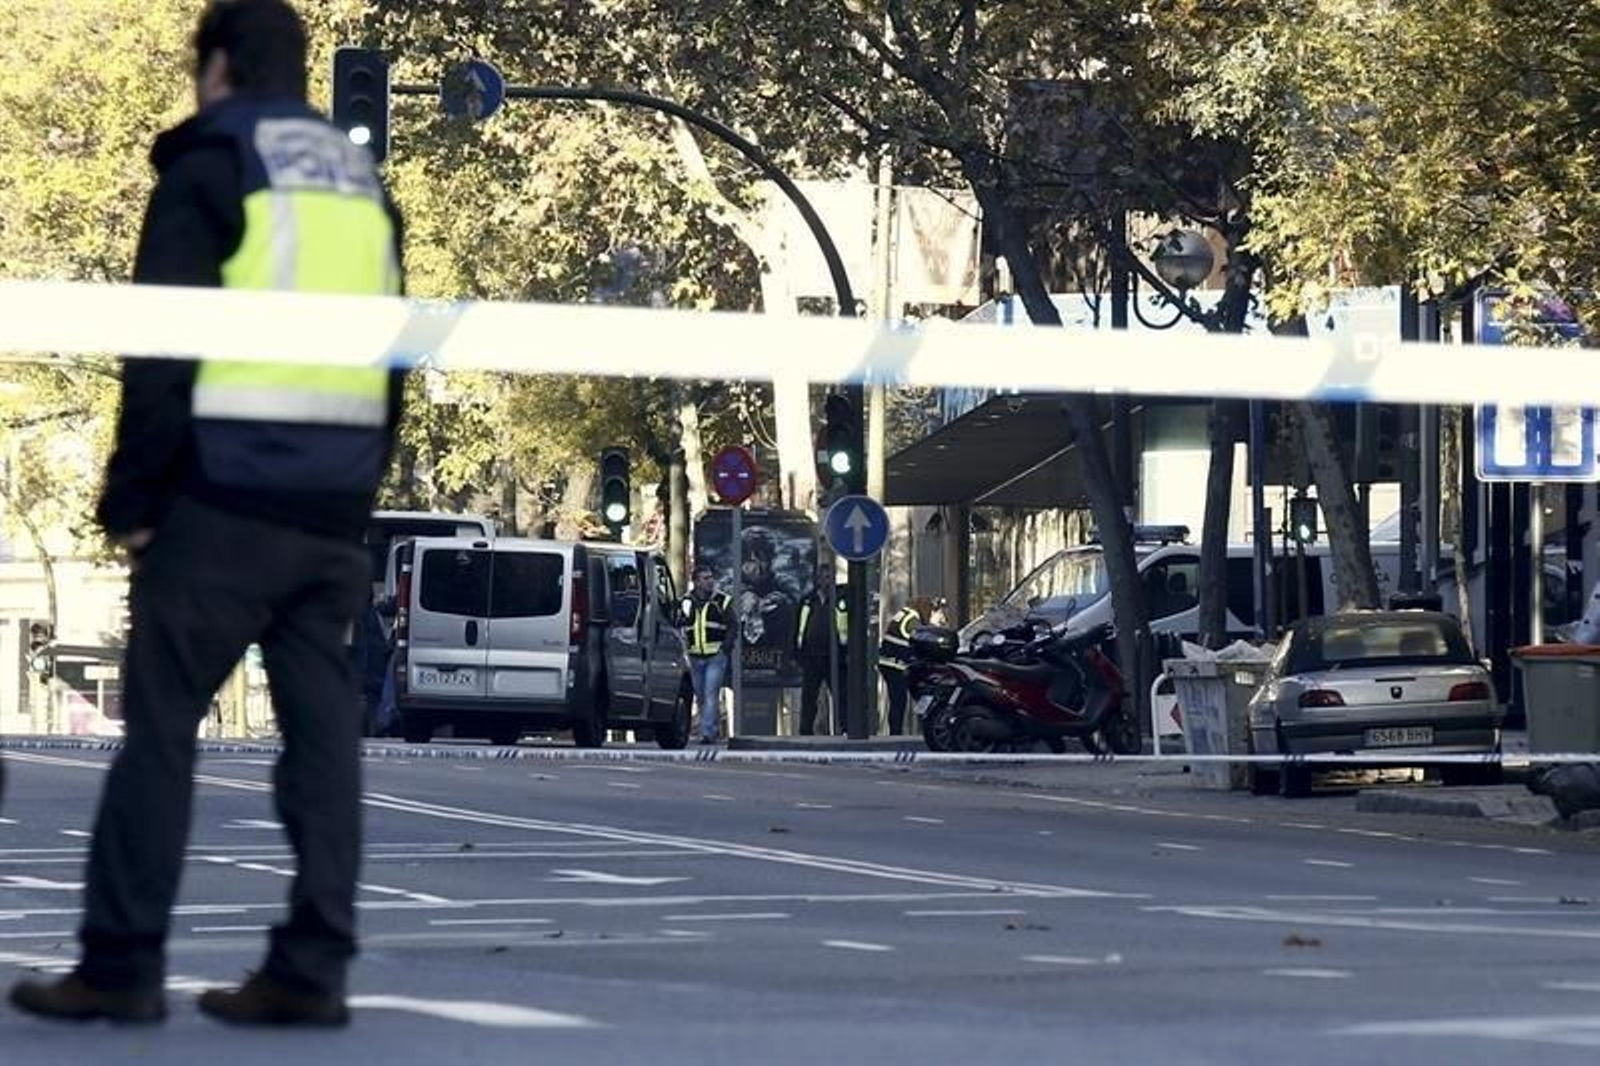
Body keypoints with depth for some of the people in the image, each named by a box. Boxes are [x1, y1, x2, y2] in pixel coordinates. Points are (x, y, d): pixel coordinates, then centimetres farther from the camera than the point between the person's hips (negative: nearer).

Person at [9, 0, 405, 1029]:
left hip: (225, 497, -6)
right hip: (332, 513, 6)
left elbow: (162, 350, -11)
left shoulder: (209, 167, -4)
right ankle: (312, 967, 1)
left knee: (162, 723, -2)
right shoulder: (362, 185, 17)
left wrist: (131, 499, -7)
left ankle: (122, 963, -3)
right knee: (324, 729, 5)